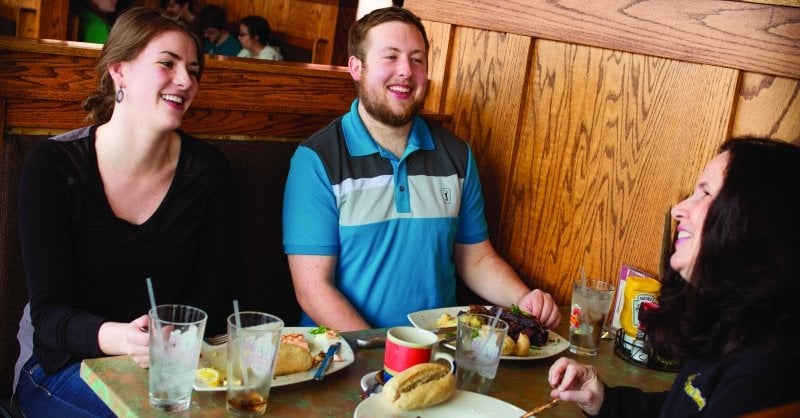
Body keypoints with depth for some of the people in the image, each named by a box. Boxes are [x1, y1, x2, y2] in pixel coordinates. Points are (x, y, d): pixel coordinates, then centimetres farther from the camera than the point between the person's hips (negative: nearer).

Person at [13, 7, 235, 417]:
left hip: (174, 365, 4)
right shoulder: (52, 165, -11)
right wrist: (119, 338, -36)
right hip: (66, 365, -3)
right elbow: (49, 311, -14)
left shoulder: (207, 167, -3)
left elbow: (211, 294, -1)